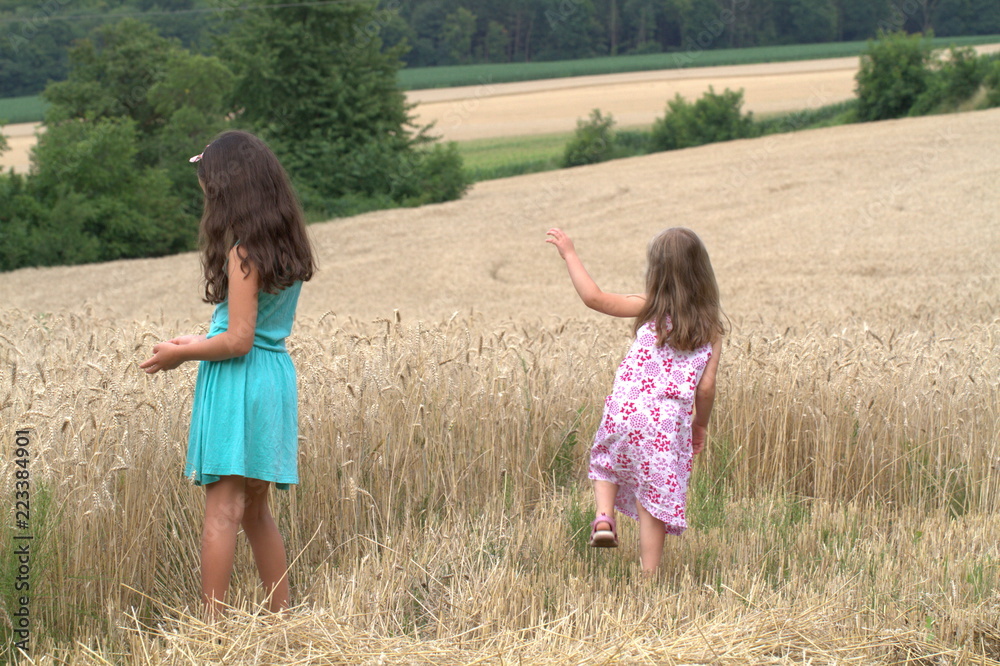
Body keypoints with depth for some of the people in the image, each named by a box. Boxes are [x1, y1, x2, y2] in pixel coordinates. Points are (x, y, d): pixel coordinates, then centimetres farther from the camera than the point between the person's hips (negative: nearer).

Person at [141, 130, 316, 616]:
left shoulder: (244, 252, -15)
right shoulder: (287, 247, 10)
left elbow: (239, 341, -18)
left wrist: (180, 354, -4)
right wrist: (200, 342, 20)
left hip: (238, 383, -9)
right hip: (275, 379, 9)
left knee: (222, 510, -8)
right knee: (255, 511, 16)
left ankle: (211, 626, -8)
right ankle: (281, 618, 19)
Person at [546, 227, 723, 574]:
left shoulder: (651, 309, -1)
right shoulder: (711, 327, 3)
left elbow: (594, 297, -4)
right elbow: (705, 387, 1)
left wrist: (569, 253, 6)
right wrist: (700, 425, 17)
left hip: (626, 414, -1)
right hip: (669, 426, 1)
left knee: (606, 460, 28)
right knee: (653, 504, 8)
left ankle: (604, 516, 5)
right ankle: (649, 575, 7)